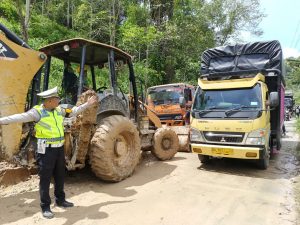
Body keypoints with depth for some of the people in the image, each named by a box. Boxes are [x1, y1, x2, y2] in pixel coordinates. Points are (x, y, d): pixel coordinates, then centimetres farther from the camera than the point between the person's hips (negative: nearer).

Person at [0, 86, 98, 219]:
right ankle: (45, 207, 15)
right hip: (46, 150, -7)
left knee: (60, 176, 17)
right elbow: (21, 117, -26)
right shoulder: (37, 112, -14)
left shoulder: (59, 110, 7)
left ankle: (60, 200, 34)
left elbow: (72, 112, 20)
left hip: (59, 148, 7)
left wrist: (87, 104, 25)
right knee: (45, 178, 3)